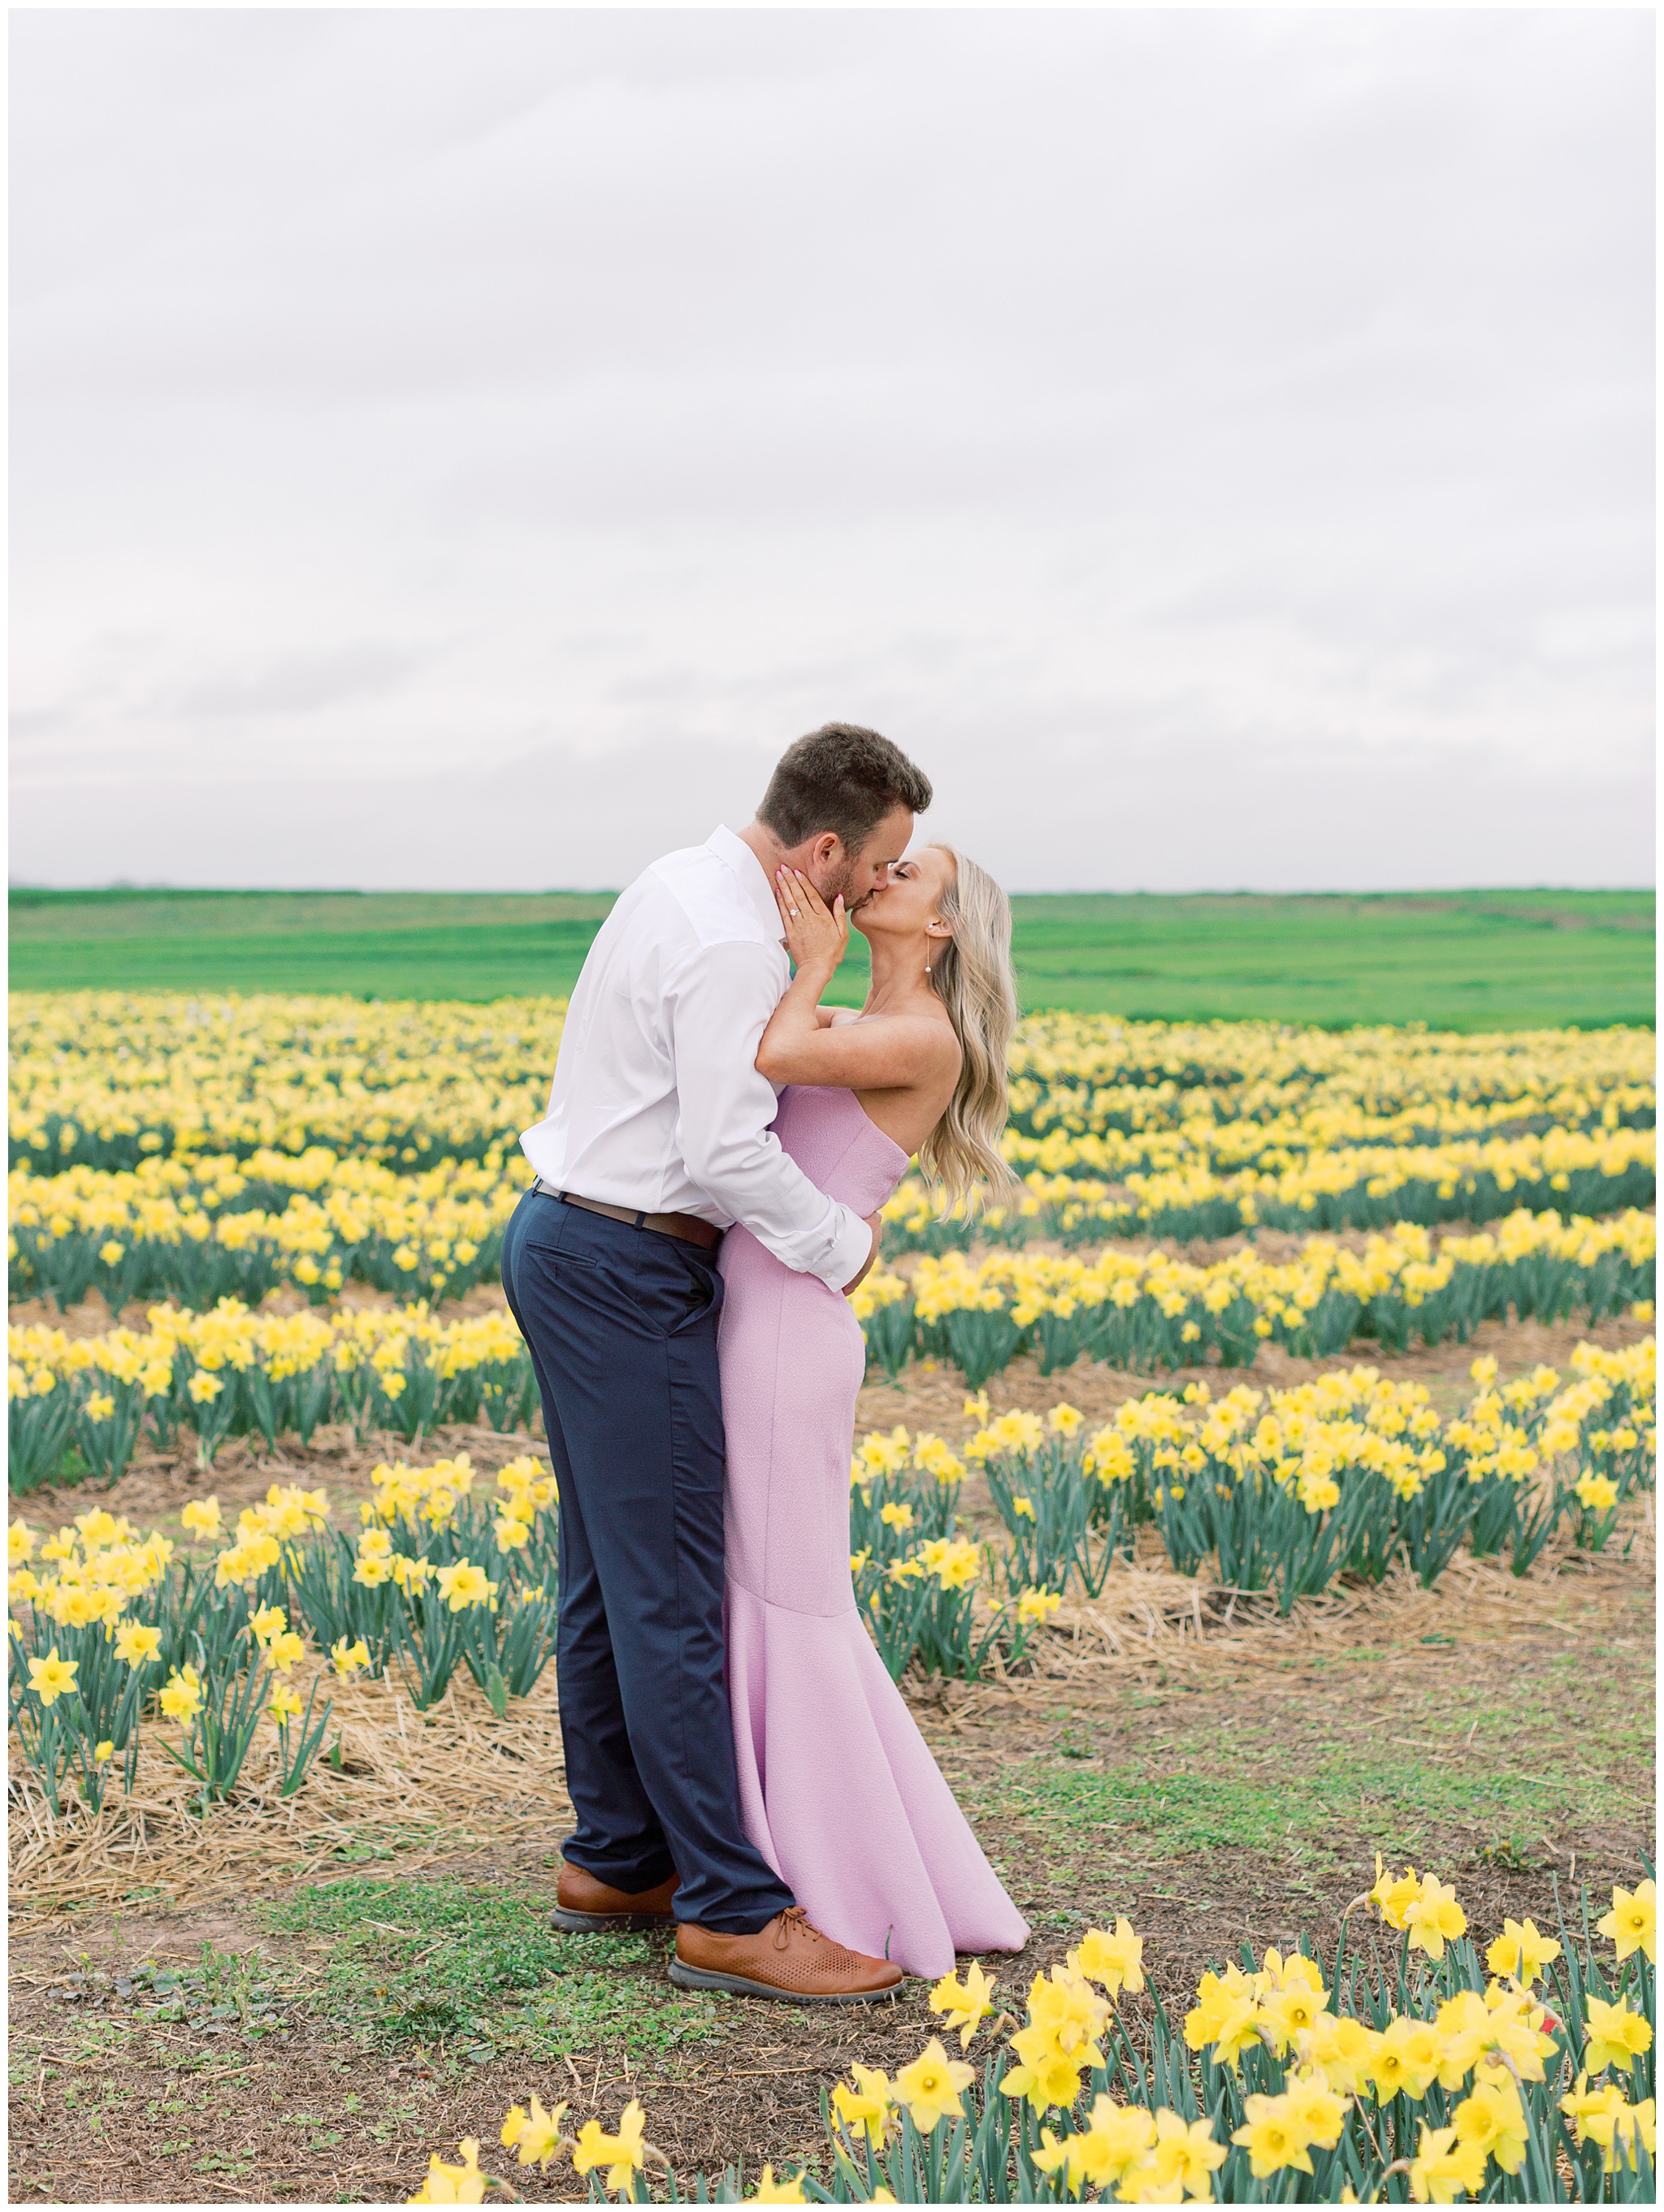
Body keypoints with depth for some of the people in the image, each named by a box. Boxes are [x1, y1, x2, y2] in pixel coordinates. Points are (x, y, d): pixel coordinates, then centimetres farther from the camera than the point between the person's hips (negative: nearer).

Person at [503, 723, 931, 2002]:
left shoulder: (689, 884, 11)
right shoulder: (731, 946, -21)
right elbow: (727, 1152, -24)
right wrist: (844, 1245, -10)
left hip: (562, 1241, 10)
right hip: (630, 1276, -10)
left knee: (609, 1578, 15)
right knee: (670, 1596, -6)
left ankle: (618, 1860, 24)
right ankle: (731, 1911, -1)